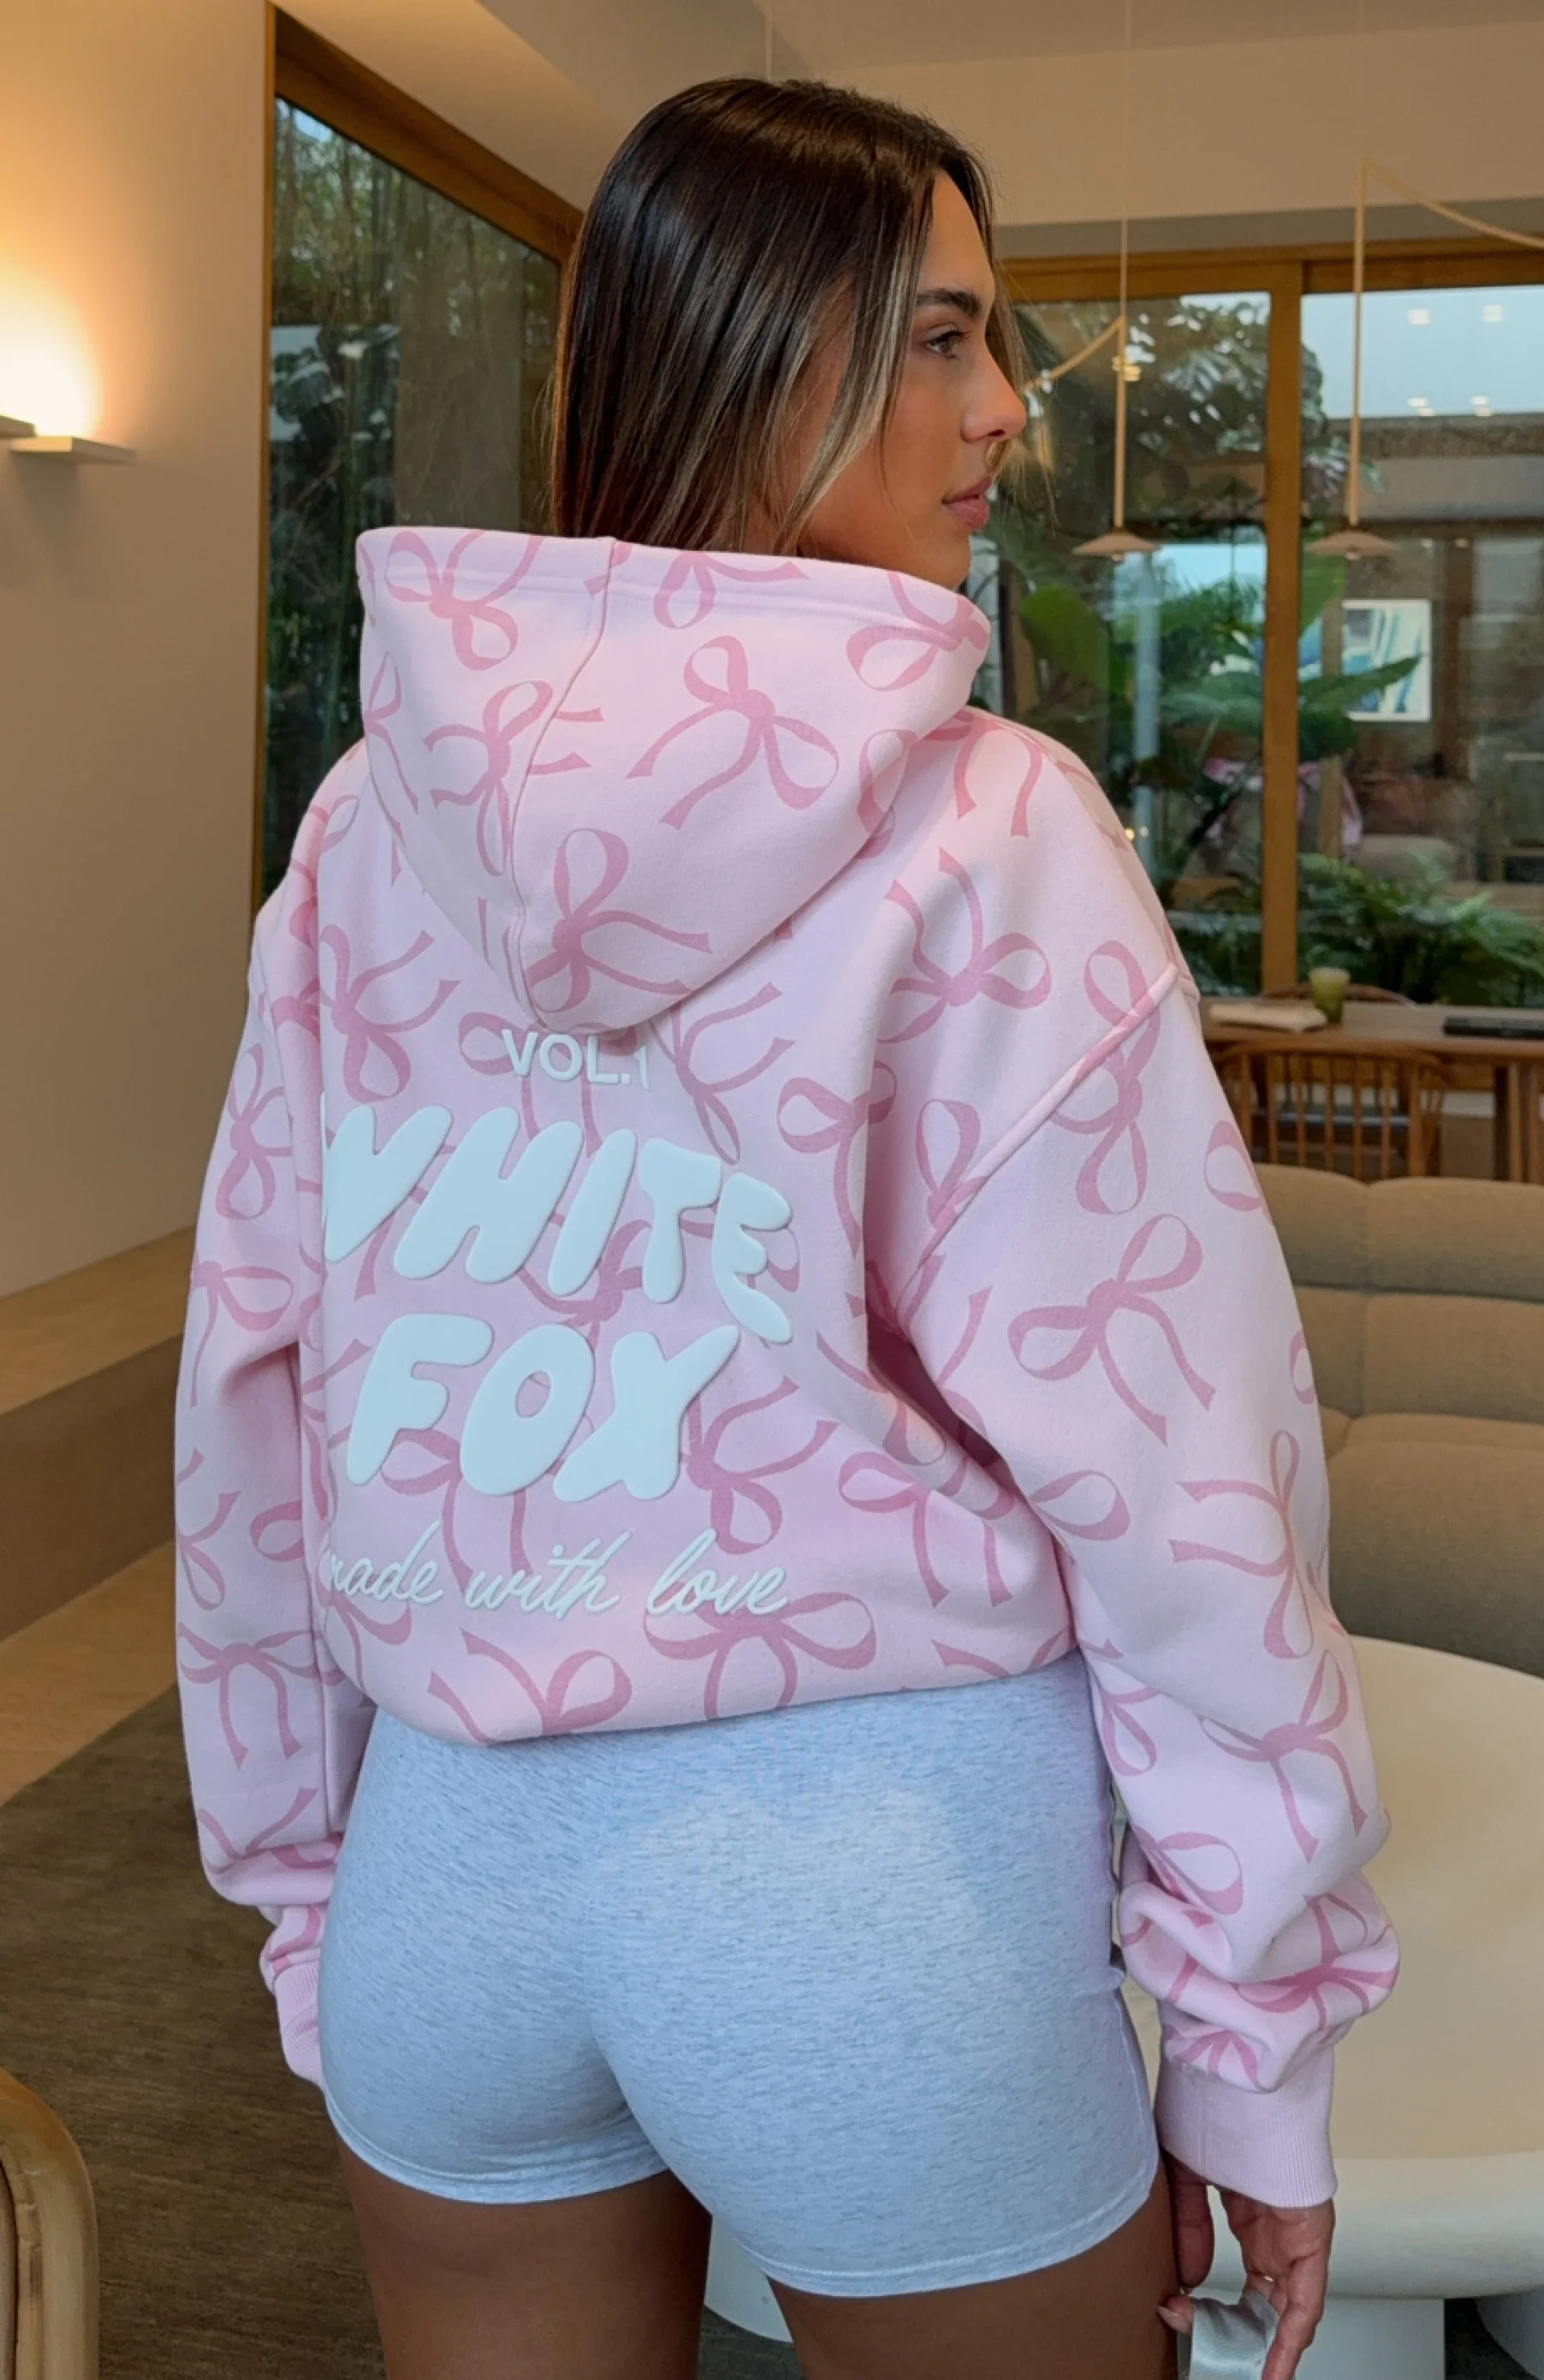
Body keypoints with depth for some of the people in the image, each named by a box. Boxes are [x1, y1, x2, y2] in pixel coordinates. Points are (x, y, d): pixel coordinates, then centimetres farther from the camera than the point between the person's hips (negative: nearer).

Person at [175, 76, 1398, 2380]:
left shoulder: (374, 820, 0)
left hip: (454, 1848, 4)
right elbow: (1162, 1448, -13)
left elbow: (253, 1381, 5)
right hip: (878, 1851, -3)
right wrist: (1255, 2045, -2)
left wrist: (307, 1886, 16)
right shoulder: (986, 833, -13)